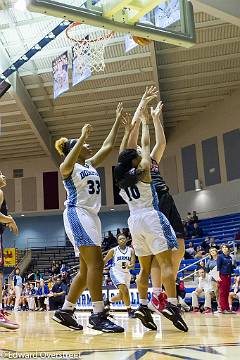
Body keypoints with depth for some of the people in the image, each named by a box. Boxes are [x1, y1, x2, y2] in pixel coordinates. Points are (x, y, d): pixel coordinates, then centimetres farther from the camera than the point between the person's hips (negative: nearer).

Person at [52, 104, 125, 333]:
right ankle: (98, 315, -16)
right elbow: (67, 165, -27)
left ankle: (65, 311, 14)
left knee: (87, 269, 7)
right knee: (96, 263, -17)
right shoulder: (67, 167, -2)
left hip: (91, 217, 9)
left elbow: (108, 146, 21)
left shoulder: (91, 165, 20)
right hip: (77, 215, -9)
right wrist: (82, 137, -32)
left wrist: (118, 120, 20)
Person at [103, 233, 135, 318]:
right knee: (124, 290, -25)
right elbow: (104, 262, 2)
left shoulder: (131, 250, 0)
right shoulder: (113, 251, -5)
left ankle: (108, 301, 41)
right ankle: (129, 310, -15)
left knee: (121, 296, 14)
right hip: (116, 272, -4)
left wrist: (129, 266, -31)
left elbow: (133, 265, -8)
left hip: (126, 273, 4)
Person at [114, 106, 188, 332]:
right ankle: (172, 305, -19)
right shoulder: (142, 169, -2)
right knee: (166, 262, -9)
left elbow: (121, 155, 24)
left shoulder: (120, 177, 11)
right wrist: (145, 123, 22)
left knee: (145, 268, 10)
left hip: (134, 221, 7)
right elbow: (145, 144, 7)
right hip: (151, 217, -6)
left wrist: (127, 132, 29)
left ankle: (143, 306, 2)